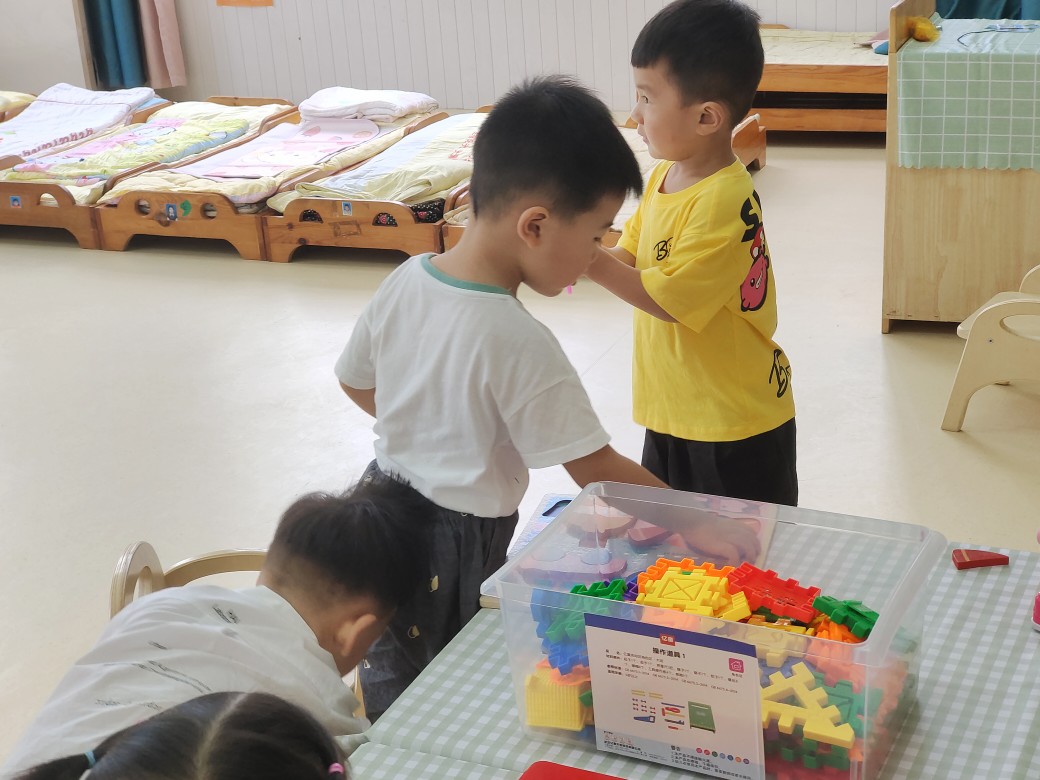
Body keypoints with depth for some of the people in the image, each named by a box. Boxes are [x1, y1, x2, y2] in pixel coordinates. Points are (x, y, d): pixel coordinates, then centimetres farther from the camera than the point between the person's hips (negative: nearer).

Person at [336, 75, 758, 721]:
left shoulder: (404, 281, -9)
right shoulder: (518, 343, -29)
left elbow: (355, 381, 8)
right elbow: (598, 472, -23)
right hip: (459, 546, -7)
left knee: (392, 682, 25)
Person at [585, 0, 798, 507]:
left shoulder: (724, 201, -25)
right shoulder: (664, 177, 3)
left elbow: (666, 299, -26)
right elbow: (628, 261, 7)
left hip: (735, 424, -9)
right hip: (672, 410, 9)